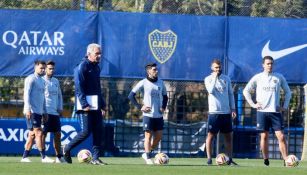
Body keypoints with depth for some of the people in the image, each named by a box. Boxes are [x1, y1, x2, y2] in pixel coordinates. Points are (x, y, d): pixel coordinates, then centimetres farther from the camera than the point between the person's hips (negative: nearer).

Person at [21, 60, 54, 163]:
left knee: (32, 134, 8)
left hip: (39, 112, 9)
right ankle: (44, 157, -15)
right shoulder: (31, 79, -6)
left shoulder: (42, 81, 20)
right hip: (32, 111, -9)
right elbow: (26, 94, -13)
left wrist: (45, 111, 21)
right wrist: (28, 109, -21)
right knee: (38, 132, -12)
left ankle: (25, 157, 11)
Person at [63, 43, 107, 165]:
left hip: (96, 106, 8)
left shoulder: (96, 67, 17)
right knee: (86, 131, -10)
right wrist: (84, 105, -22)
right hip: (85, 106, -8)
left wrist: (102, 105, 20)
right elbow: (79, 88, -16)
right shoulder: (82, 67, -9)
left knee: (98, 131, 2)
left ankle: (95, 158, 4)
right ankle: (67, 149, 8)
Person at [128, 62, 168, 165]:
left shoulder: (160, 83, 9)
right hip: (148, 114, -5)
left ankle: (147, 154, 20)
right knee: (148, 135, -5)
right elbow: (131, 95, -4)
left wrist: (163, 107, 7)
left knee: (159, 136, 4)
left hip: (159, 115, 5)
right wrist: (140, 107, -9)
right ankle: (148, 157, 0)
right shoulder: (143, 83, -5)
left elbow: (165, 97, 23)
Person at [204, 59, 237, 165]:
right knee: (211, 135, -4)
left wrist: (233, 108, 6)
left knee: (229, 136, 4)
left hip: (226, 112, 4)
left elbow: (230, 94, 13)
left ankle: (229, 159, 9)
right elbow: (211, 90, -18)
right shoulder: (208, 79, 0)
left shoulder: (226, 79, 11)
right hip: (214, 112, -4)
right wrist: (215, 77, -13)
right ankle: (209, 159, 0)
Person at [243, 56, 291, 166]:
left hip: (276, 111, 0)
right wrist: (252, 104, 1)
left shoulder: (279, 77, 6)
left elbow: (287, 92, 16)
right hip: (262, 111, 0)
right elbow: (246, 91, 9)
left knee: (281, 136, -8)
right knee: (264, 136, 2)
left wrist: (285, 106, 7)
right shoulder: (257, 78, 3)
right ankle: (266, 160, 10)